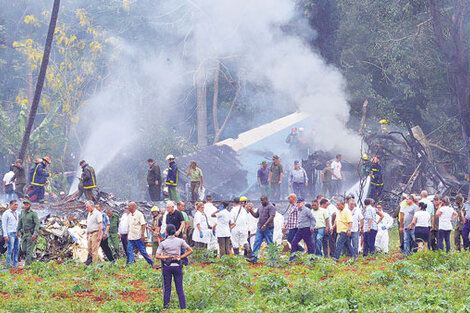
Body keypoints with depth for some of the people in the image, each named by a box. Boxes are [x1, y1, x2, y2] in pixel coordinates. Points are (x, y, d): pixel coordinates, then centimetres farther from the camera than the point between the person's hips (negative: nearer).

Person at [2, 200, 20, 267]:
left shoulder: (16, 213, 14)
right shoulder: (6, 213, -7)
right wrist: (5, 235, -16)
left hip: (16, 233, 7)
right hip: (10, 234, -7)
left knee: (16, 249, 6)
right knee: (10, 249, -9)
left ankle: (15, 264, 11)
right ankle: (9, 264, -5)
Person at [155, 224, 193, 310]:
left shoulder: (163, 243, -5)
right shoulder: (180, 241, -2)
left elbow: (157, 256, -11)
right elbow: (190, 251, -2)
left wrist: (168, 256, -8)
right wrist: (180, 257, -3)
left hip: (167, 266, -1)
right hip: (177, 266, 1)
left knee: (167, 289, 6)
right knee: (180, 289, 6)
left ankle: (166, 307, 5)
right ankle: (183, 307, 2)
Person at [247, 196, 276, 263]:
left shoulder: (271, 207, -7)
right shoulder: (261, 207, 18)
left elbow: (271, 217, -17)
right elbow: (256, 215, 24)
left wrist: (265, 225, -24)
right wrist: (251, 211, 8)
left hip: (268, 228, -7)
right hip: (260, 228, 7)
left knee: (270, 243, -1)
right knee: (257, 242, -3)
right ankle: (254, 258, -7)